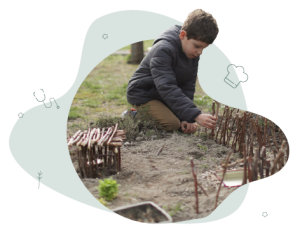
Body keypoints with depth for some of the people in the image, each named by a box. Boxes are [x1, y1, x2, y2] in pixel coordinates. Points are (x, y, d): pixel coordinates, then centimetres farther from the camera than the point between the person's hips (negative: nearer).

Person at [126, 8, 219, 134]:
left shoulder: (193, 52, -4)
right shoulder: (163, 50, -30)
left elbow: (188, 86, -3)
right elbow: (168, 88, -39)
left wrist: (187, 118, -15)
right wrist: (196, 115, -45)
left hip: (164, 97, 8)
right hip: (143, 95, -8)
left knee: (190, 127, 0)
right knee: (172, 124, -28)